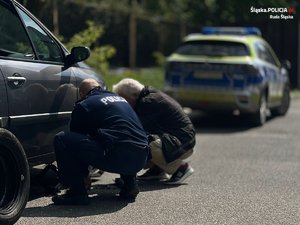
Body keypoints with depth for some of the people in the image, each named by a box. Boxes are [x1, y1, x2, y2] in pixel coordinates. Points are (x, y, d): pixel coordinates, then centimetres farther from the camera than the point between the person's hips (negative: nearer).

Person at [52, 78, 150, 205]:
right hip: (142, 158, 7)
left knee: (62, 139, 0)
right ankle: (130, 184, 22)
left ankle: (77, 193, -1)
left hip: (116, 157, -7)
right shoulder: (120, 99, 30)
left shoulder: (83, 105, 9)